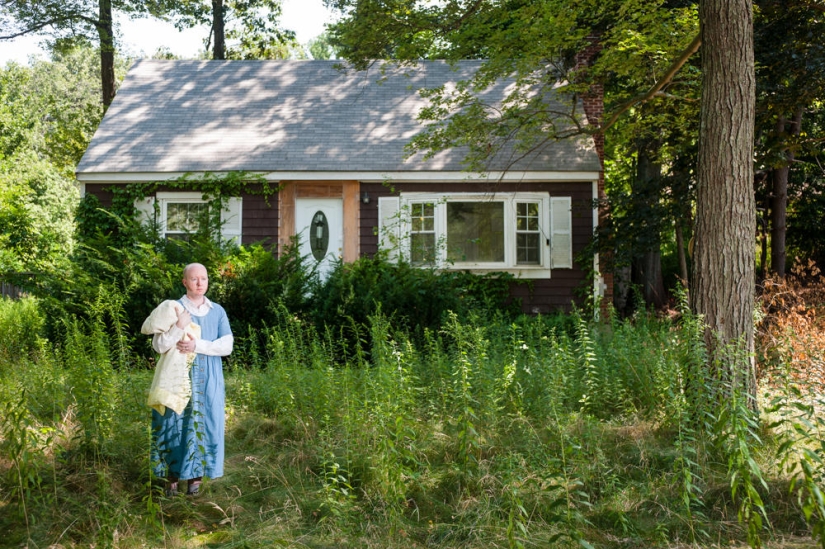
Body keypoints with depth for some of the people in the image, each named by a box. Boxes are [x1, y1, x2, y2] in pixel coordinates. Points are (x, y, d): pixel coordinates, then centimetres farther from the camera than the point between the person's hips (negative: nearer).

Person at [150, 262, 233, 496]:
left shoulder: (217, 312, 6)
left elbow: (227, 345, -5)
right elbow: (159, 346, -9)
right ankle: (172, 479, 11)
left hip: (208, 382, 2)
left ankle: (196, 477, 14)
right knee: (176, 425, 2)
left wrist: (198, 345, -17)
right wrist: (179, 326, -24)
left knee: (204, 426, 4)